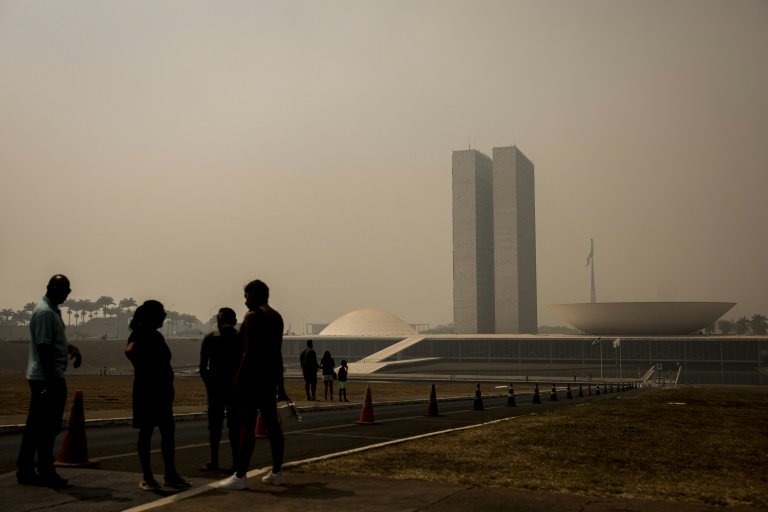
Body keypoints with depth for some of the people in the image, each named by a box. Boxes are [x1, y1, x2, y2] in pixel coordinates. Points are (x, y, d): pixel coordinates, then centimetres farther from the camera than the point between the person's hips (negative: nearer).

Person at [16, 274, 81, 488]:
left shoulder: (52, 310, 16)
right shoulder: (45, 312, -16)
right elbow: (43, 348, -21)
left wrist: (71, 348, 10)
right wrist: (52, 381, -23)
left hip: (47, 377, 10)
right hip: (48, 378, -10)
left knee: (36, 427, 13)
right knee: (47, 428, -3)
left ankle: (26, 470, 19)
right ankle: (45, 473, 4)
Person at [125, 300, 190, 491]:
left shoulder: (155, 335, 16)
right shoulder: (141, 333, -10)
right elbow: (129, 351, -31)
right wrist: (142, 372, -30)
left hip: (161, 390, 9)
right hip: (147, 389, -9)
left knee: (168, 432, 8)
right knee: (146, 432, -1)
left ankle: (171, 475, 14)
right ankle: (147, 478, 5)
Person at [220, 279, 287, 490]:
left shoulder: (252, 316, -10)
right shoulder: (276, 316, 15)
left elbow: (249, 352, -17)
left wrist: (238, 379, -15)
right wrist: (280, 384, 21)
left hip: (252, 373, -9)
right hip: (270, 375, 9)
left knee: (247, 425, -7)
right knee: (272, 424, 10)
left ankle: (240, 476, -5)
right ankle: (276, 473, 15)